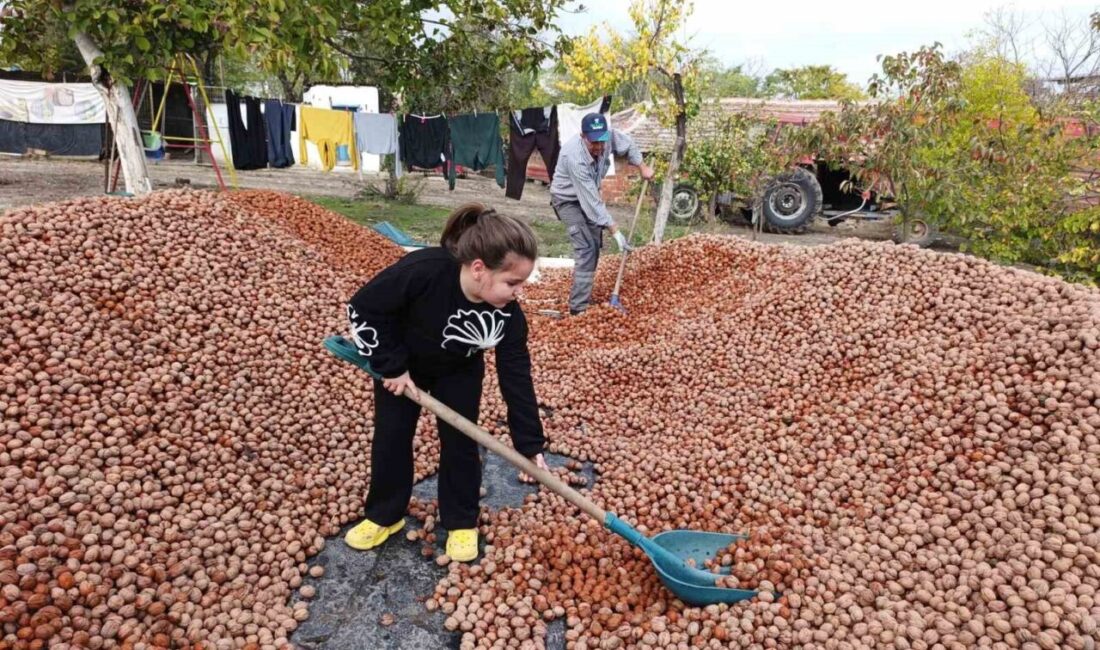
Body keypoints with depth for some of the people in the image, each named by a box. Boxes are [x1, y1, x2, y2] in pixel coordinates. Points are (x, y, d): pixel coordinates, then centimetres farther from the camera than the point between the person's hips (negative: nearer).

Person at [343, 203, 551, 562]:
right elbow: (362, 308, -27)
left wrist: (531, 445, -20)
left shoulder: (508, 315, -31)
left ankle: (461, 521, 24)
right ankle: (384, 515, 29)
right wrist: (391, 366, -24)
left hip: (459, 371, 2)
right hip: (401, 362, -1)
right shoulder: (423, 270, -42)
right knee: (391, 438, 7)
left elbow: (516, 378, -22)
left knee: (460, 442, 2)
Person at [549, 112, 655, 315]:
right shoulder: (574, 157, -39)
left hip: (589, 197, 7)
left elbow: (627, 144, 6)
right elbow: (592, 200, -37)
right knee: (586, 249, -20)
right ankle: (578, 307, -19)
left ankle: (583, 294, 29)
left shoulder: (609, 137, -21)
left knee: (595, 245, 12)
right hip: (568, 200, -7)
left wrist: (642, 166, -1)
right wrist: (614, 230, -36)